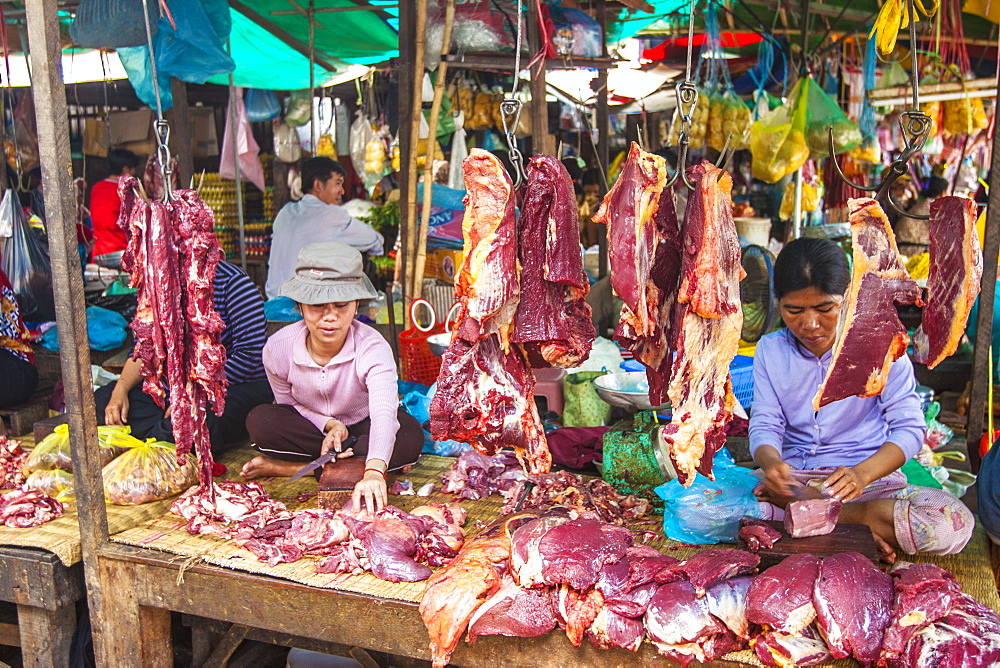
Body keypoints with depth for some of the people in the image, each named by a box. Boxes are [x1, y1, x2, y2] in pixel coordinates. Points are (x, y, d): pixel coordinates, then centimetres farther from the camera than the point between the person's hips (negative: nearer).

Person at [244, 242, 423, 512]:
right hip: (314, 426, 1)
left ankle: (287, 467, -22)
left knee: (410, 436, -34)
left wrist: (373, 473, -66)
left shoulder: (372, 348, -31)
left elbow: (384, 411, -47)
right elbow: (288, 404, -3)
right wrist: (329, 424, -25)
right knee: (260, 420, -27)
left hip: (363, 426, -1)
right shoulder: (278, 348, -21)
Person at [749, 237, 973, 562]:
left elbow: (909, 427, -7)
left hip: (869, 477, -1)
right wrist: (771, 463, -24)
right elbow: (764, 425, 1)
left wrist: (863, 473, -27)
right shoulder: (771, 350, 4)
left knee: (953, 524, -30)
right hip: (794, 476, 1)